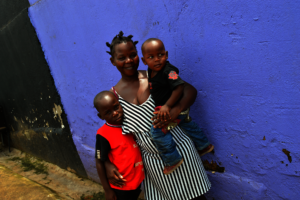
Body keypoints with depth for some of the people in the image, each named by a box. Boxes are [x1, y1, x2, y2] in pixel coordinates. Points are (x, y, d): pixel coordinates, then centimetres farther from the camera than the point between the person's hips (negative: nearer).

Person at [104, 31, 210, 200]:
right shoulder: (114, 95, -3)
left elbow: (190, 90, -12)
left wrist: (176, 110, -32)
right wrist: (108, 164, -9)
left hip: (179, 150, -1)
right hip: (152, 159, 2)